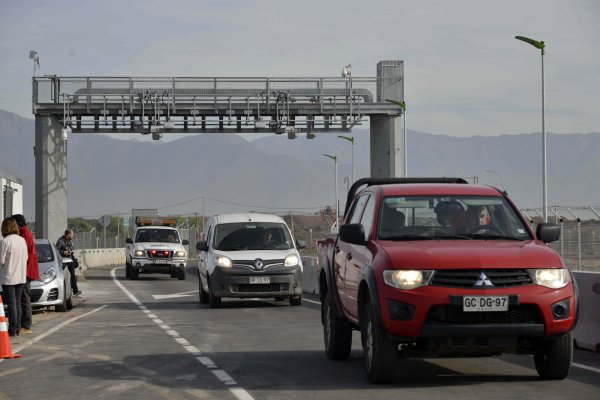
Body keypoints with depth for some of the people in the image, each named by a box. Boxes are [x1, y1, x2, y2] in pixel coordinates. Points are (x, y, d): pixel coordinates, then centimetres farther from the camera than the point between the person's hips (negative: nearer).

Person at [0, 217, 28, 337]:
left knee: (11, 303, -1)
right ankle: (18, 328, 17)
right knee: (17, 303, 14)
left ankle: (13, 329, 1)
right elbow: (26, 257, 9)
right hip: (21, 276, 6)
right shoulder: (22, 240, 3)